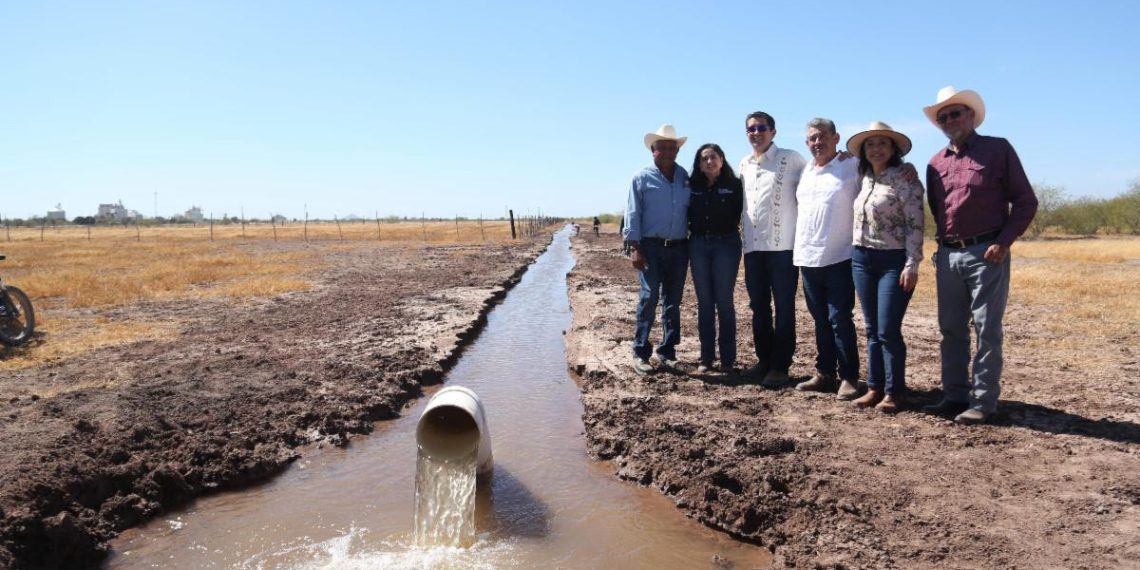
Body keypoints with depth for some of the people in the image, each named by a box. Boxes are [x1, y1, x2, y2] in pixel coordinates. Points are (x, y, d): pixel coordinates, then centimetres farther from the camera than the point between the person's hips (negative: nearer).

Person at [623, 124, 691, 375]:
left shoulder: (686, 178, 10)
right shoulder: (642, 178, 1)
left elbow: (692, 212, 12)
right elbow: (633, 215, -3)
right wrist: (634, 248, -11)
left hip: (679, 248, 4)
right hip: (651, 247, -4)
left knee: (673, 301, 8)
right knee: (649, 297, -10)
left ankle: (667, 351, 18)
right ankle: (640, 353, -3)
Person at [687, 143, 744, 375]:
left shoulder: (734, 185, 0)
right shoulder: (692, 186, 7)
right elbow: (687, 214, 12)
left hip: (726, 245, -3)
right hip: (698, 245, 3)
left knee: (724, 302, -1)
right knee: (704, 302, 6)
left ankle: (728, 359, 6)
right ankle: (706, 358, 11)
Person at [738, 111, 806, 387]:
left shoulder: (790, 159, -3)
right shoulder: (744, 165, 14)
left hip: (782, 246, -5)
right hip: (753, 247, 5)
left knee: (783, 308, 1)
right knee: (758, 307, 11)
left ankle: (780, 366, 7)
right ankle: (764, 360, 23)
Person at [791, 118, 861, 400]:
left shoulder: (852, 167, -4)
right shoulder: (805, 171, 14)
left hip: (839, 258, -6)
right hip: (807, 257, 6)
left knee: (840, 320, -5)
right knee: (821, 320, 13)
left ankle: (849, 378, 5)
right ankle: (824, 373, 22)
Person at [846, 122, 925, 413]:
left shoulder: (905, 182, -8)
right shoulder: (863, 181, 11)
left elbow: (915, 226, -12)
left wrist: (912, 266, -17)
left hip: (893, 261, -6)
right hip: (862, 260, 6)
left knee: (888, 331, -6)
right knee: (872, 330, 9)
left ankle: (893, 391, 6)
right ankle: (874, 387, 16)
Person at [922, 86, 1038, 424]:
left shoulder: (998, 150, 1)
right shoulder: (936, 163, 13)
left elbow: (1025, 201, -1)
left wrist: (1004, 242, -10)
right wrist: (943, 244, 8)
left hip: (987, 253, -5)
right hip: (948, 255, 5)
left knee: (987, 330, -2)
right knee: (951, 330, 8)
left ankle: (983, 402, 4)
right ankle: (955, 396, 18)